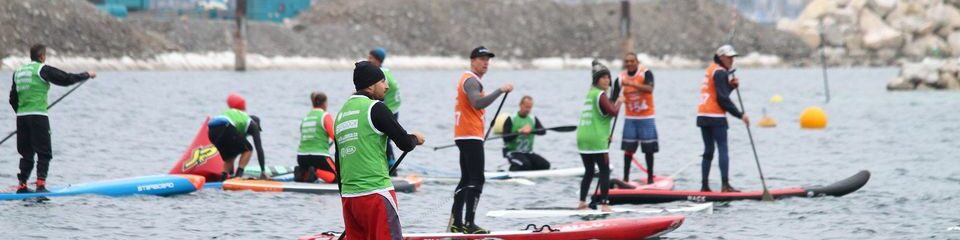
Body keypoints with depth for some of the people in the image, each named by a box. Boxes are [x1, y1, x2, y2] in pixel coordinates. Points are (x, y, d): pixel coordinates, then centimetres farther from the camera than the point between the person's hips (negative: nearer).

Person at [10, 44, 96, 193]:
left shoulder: (18, 72, 14)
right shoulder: (43, 70, -6)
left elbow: (13, 98, 18)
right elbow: (66, 79, -6)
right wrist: (87, 75, 7)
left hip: (21, 117, 6)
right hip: (38, 116, -6)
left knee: (26, 153, 12)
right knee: (44, 153, -3)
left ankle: (22, 185, 9)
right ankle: (41, 184, -13)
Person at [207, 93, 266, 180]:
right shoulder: (253, 125, 23)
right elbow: (259, 148, 16)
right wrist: (263, 171, 18)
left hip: (212, 131, 6)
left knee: (229, 156, 27)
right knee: (248, 149, 17)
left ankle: (224, 176, 9)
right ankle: (239, 174, 3)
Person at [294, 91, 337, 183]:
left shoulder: (306, 117, 14)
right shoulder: (325, 116, -4)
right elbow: (334, 136, -13)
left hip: (302, 157, 6)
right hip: (319, 157, -6)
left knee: (313, 177, 29)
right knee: (336, 178, 8)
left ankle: (302, 173, -4)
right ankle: (316, 172, -18)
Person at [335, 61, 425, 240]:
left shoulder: (341, 113, 16)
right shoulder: (375, 108, -8)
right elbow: (405, 144, -8)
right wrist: (415, 138, 15)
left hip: (348, 196, 8)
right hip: (375, 193, -8)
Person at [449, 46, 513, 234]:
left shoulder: (467, 79, 22)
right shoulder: (471, 81, -12)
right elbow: (478, 103, -29)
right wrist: (500, 90, -32)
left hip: (463, 136, 11)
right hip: (471, 136, -11)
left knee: (466, 180, 13)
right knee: (476, 180, -14)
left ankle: (456, 223, 14)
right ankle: (469, 224, -19)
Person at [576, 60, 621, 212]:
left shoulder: (590, 93, 18)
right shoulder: (600, 95, -10)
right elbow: (613, 112, -20)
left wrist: (606, 134, 20)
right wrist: (619, 102, 0)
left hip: (582, 137, 9)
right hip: (596, 139, -9)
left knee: (588, 171, 17)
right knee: (605, 171, -3)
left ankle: (582, 202, 17)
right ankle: (604, 204, -8)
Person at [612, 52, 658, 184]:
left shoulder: (646, 73, -11)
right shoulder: (620, 79, -2)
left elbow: (649, 89, -30)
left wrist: (631, 84, -39)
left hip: (646, 117, -2)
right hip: (630, 118, 2)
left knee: (648, 149, 2)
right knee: (628, 148, -2)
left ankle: (650, 177, 13)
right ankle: (625, 177, 6)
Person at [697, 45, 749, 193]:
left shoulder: (711, 69, 19)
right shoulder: (720, 72, -10)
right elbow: (723, 99, -15)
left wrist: (731, 85, 4)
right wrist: (740, 115, -12)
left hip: (703, 116, 9)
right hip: (716, 117, -9)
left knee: (708, 151, 11)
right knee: (723, 149, -8)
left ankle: (705, 186, 8)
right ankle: (725, 185, -14)